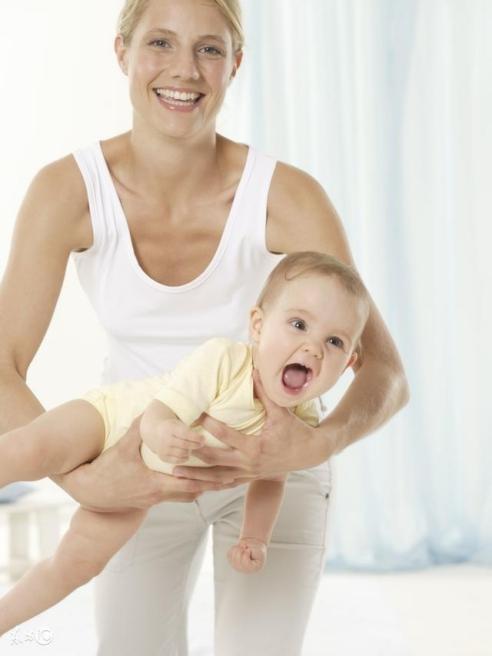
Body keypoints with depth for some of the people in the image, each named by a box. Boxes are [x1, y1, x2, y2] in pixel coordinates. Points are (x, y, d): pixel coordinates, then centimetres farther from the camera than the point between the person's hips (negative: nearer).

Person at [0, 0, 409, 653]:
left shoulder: (286, 195, -26)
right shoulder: (68, 190, -23)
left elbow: (386, 372, -25)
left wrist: (318, 443, -45)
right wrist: (84, 481, -42)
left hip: (276, 456, -1)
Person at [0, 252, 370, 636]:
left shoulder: (301, 423, -16)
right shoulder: (222, 360, -34)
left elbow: (270, 476, 3)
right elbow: (156, 417, -33)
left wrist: (255, 538, -7)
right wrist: (160, 434, -56)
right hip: (111, 415, -4)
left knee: (82, 561, -2)